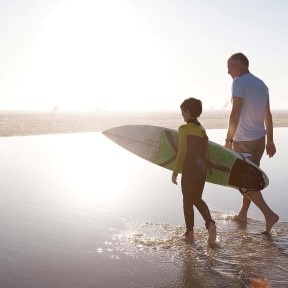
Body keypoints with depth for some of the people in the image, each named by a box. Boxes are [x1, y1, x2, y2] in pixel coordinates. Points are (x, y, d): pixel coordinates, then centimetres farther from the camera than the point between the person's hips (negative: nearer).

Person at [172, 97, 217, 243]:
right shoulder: (202, 129, 10)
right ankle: (210, 223, -1)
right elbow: (204, 150, 12)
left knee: (187, 201, 8)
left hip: (189, 169, -6)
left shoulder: (184, 129, -12)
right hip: (202, 169, 7)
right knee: (197, 199, 18)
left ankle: (189, 231, 15)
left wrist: (175, 172, -5)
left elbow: (182, 153, -13)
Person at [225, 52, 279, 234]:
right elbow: (268, 116, 13)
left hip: (243, 140, -8)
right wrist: (270, 141, 18)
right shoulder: (262, 84, 11)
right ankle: (243, 214, 27)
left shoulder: (239, 82, -13)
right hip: (260, 138, 8)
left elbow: (235, 114, -20)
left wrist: (229, 139, -14)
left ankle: (269, 214, -9)